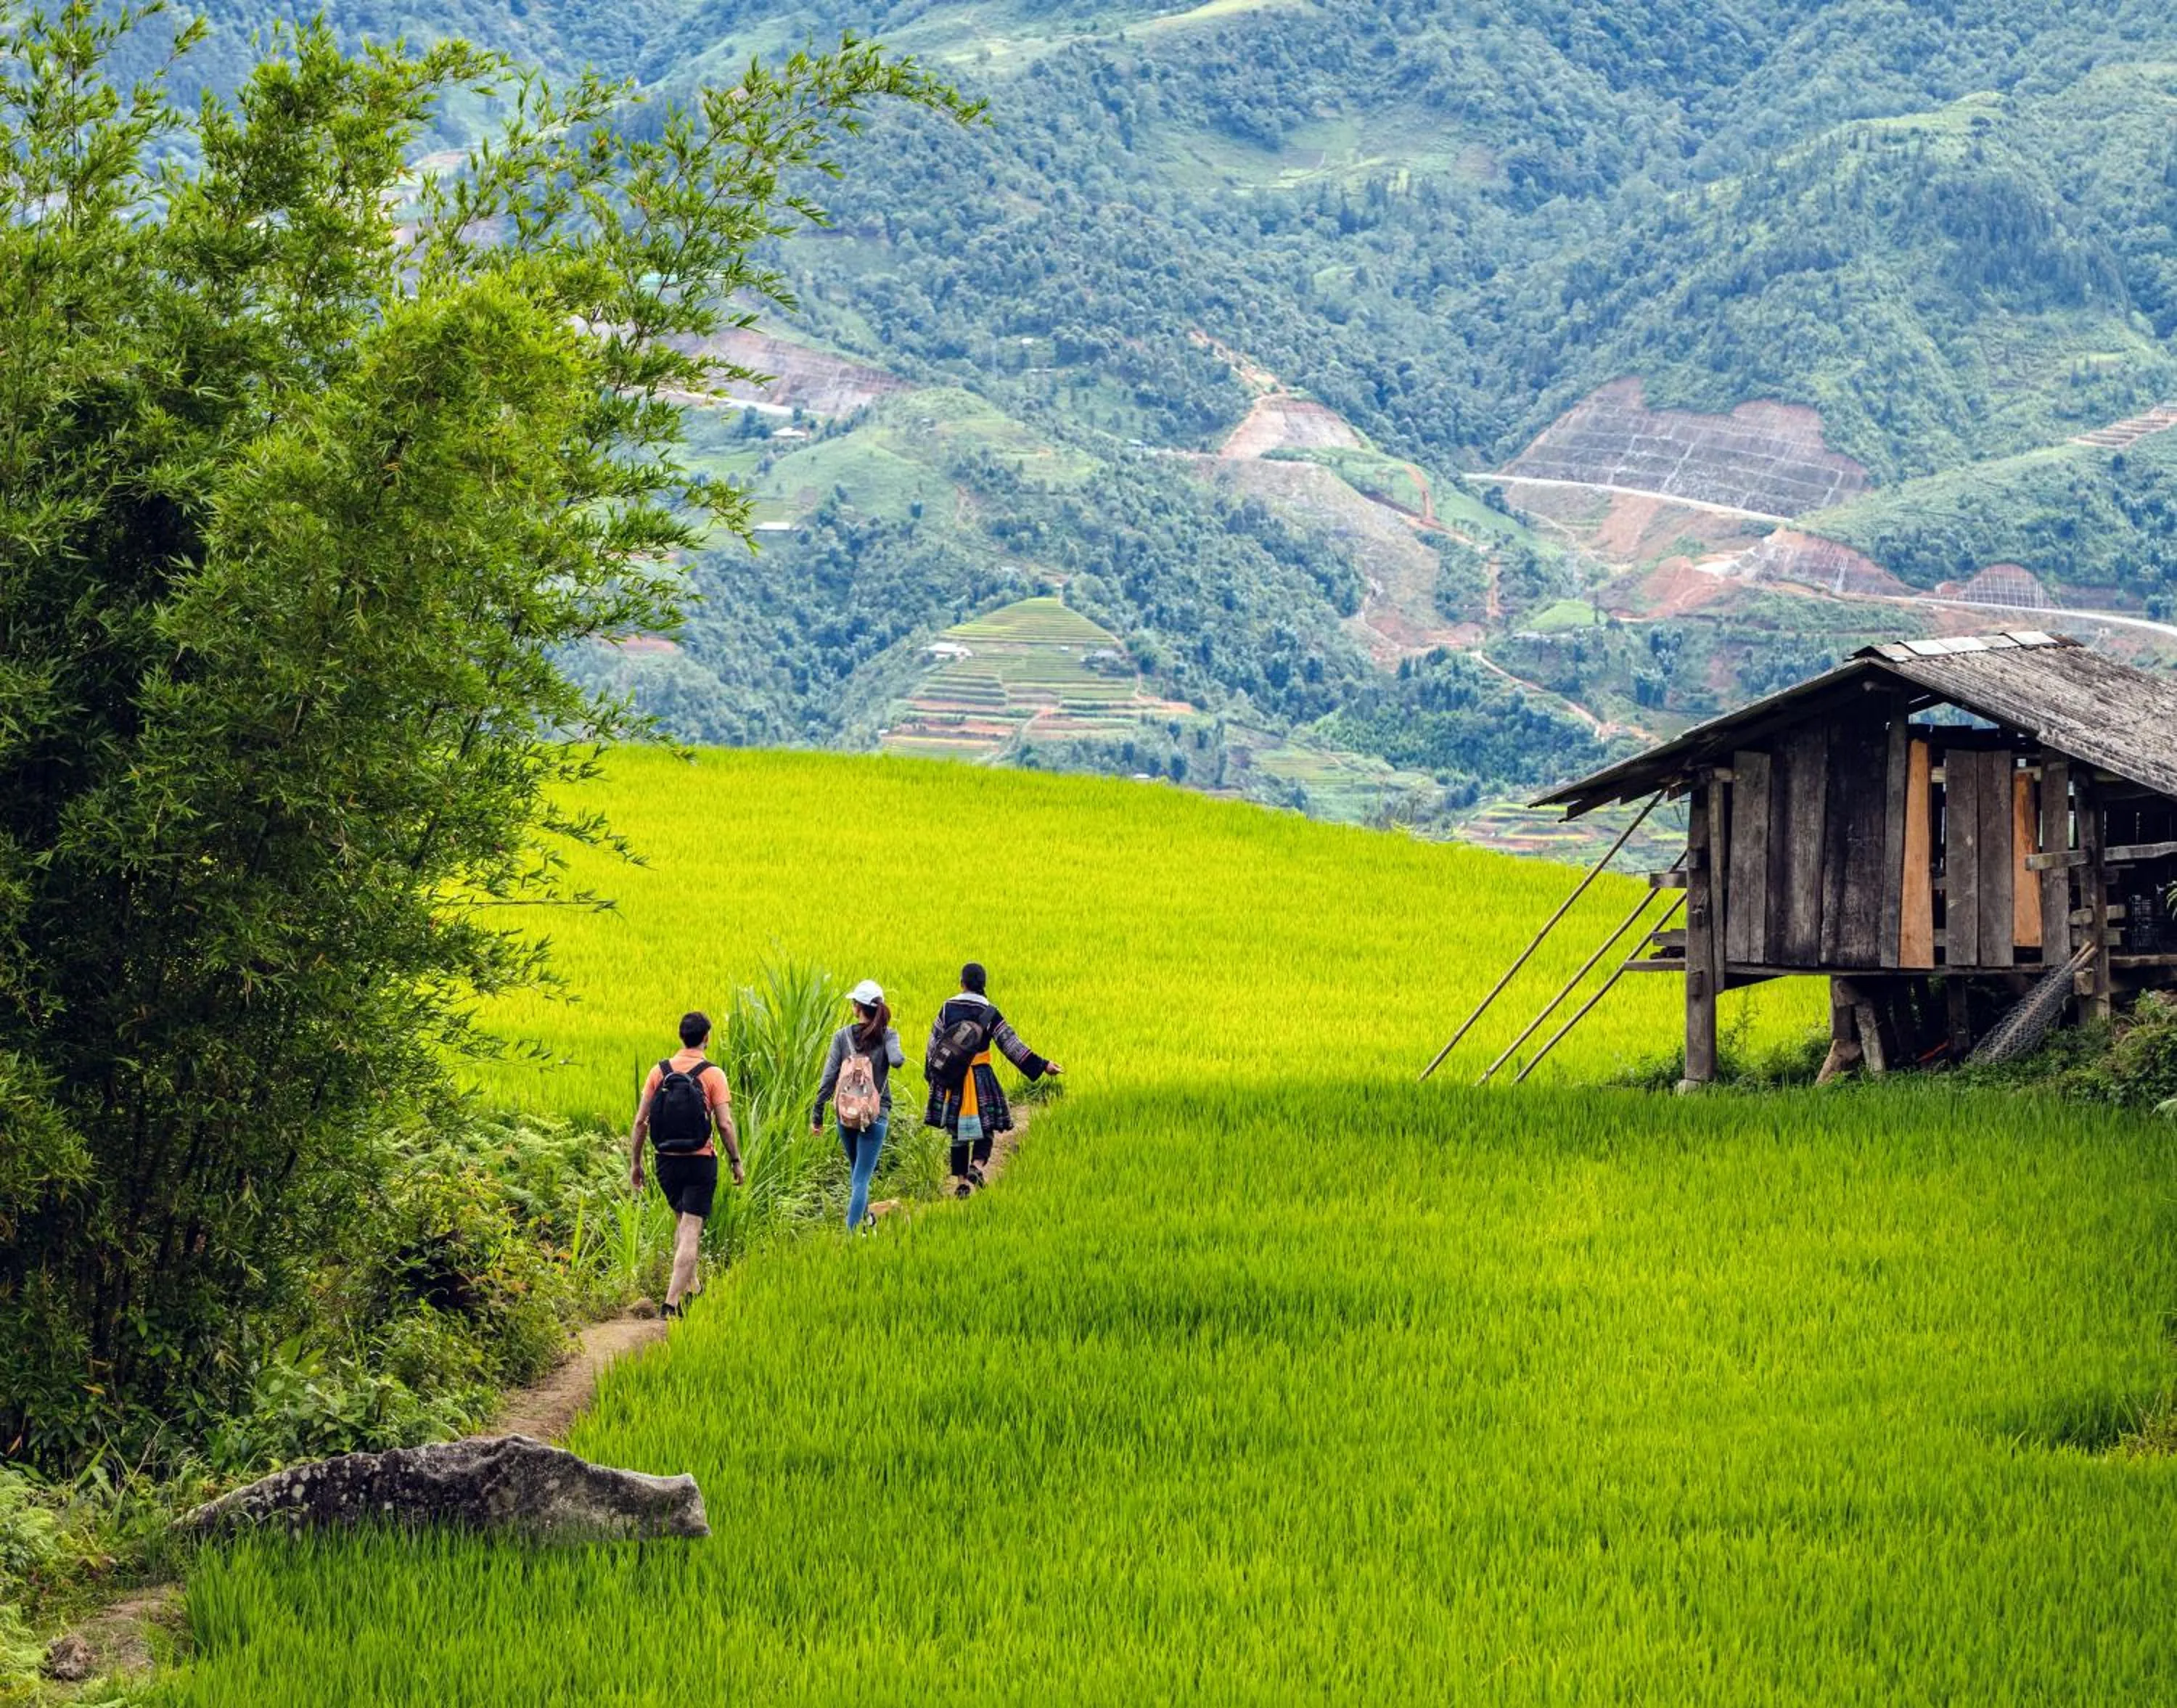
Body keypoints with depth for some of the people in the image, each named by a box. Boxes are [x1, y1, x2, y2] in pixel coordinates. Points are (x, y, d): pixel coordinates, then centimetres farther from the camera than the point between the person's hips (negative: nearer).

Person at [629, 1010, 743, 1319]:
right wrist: (736, 1161, 2)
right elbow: (725, 1125, -11)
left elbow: (640, 1122, 0)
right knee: (691, 1230, -2)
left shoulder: (660, 1071, 0)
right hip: (700, 1163, -4)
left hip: (667, 1162, 4)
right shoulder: (712, 1074, -9)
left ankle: (690, 1287, 30)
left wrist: (635, 1163, 10)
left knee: (683, 1221, 24)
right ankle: (673, 1300, -11)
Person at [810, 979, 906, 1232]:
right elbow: (896, 1060, -25)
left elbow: (829, 1078, -4)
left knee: (856, 1170, 24)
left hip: (845, 1114, 2)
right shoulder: (887, 1036, -6)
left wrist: (817, 1115, 1)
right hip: (875, 1115, -2)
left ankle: (864, 1217, 41)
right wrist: (900, 1058, 0)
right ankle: (852, 1228, -12)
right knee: (861, 1176, -2)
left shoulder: (842, 1036, -2)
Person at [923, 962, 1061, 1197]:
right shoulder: (990, 1014, -8)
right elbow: (1012, 1046, -9)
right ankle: (976, 1166, -18)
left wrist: (931, 1075, 19)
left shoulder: (947, 1010, -2)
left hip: (951, 1081, 2)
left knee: (958, 1133, 13)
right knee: (985, 1129, 8)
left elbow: (933, 1045, 5)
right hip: (981, 1078, -2)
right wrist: (1042, 1066, -5)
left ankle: (961, 1182, 13)